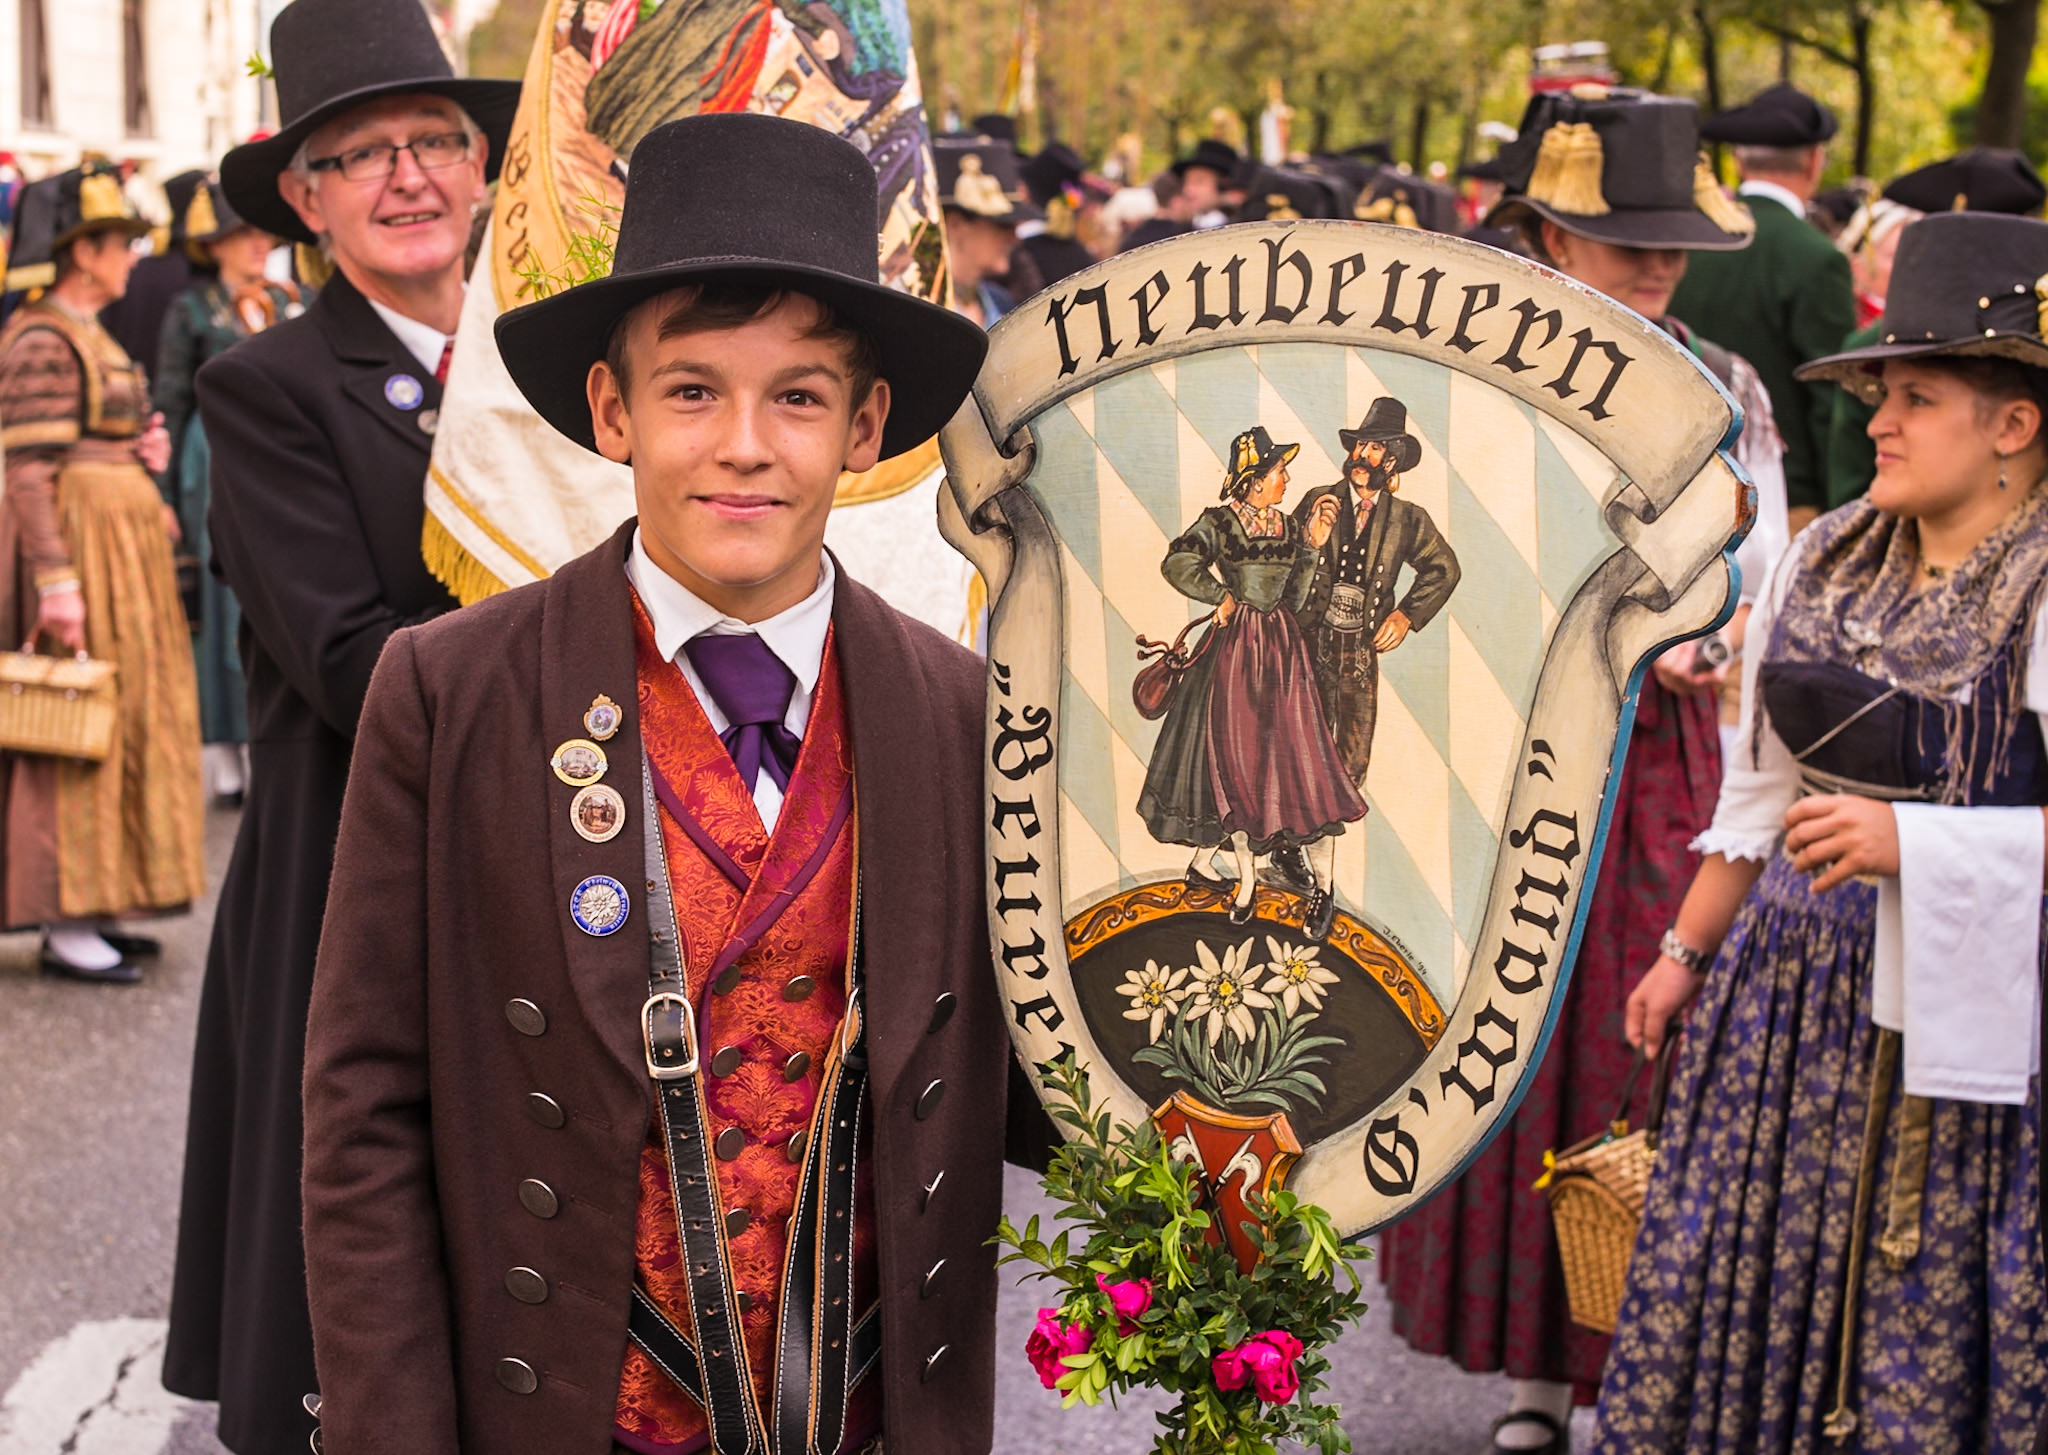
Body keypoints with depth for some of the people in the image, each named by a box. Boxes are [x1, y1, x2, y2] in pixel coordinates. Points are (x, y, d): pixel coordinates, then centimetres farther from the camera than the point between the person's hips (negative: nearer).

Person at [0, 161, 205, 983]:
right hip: (75, 547, -10)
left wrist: (140, 448, 9)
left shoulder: (87, 335, 16)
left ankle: (87, 910, 19)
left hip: (120, 545, 10)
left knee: (118, 722, 12)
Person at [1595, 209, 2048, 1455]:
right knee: (1745, 1301, 10)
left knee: (1928, 1339, 3)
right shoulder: (1828, 560, 8)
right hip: (1792, 994, 6)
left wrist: (1909, 839, -26)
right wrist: (1686, 952, 18)